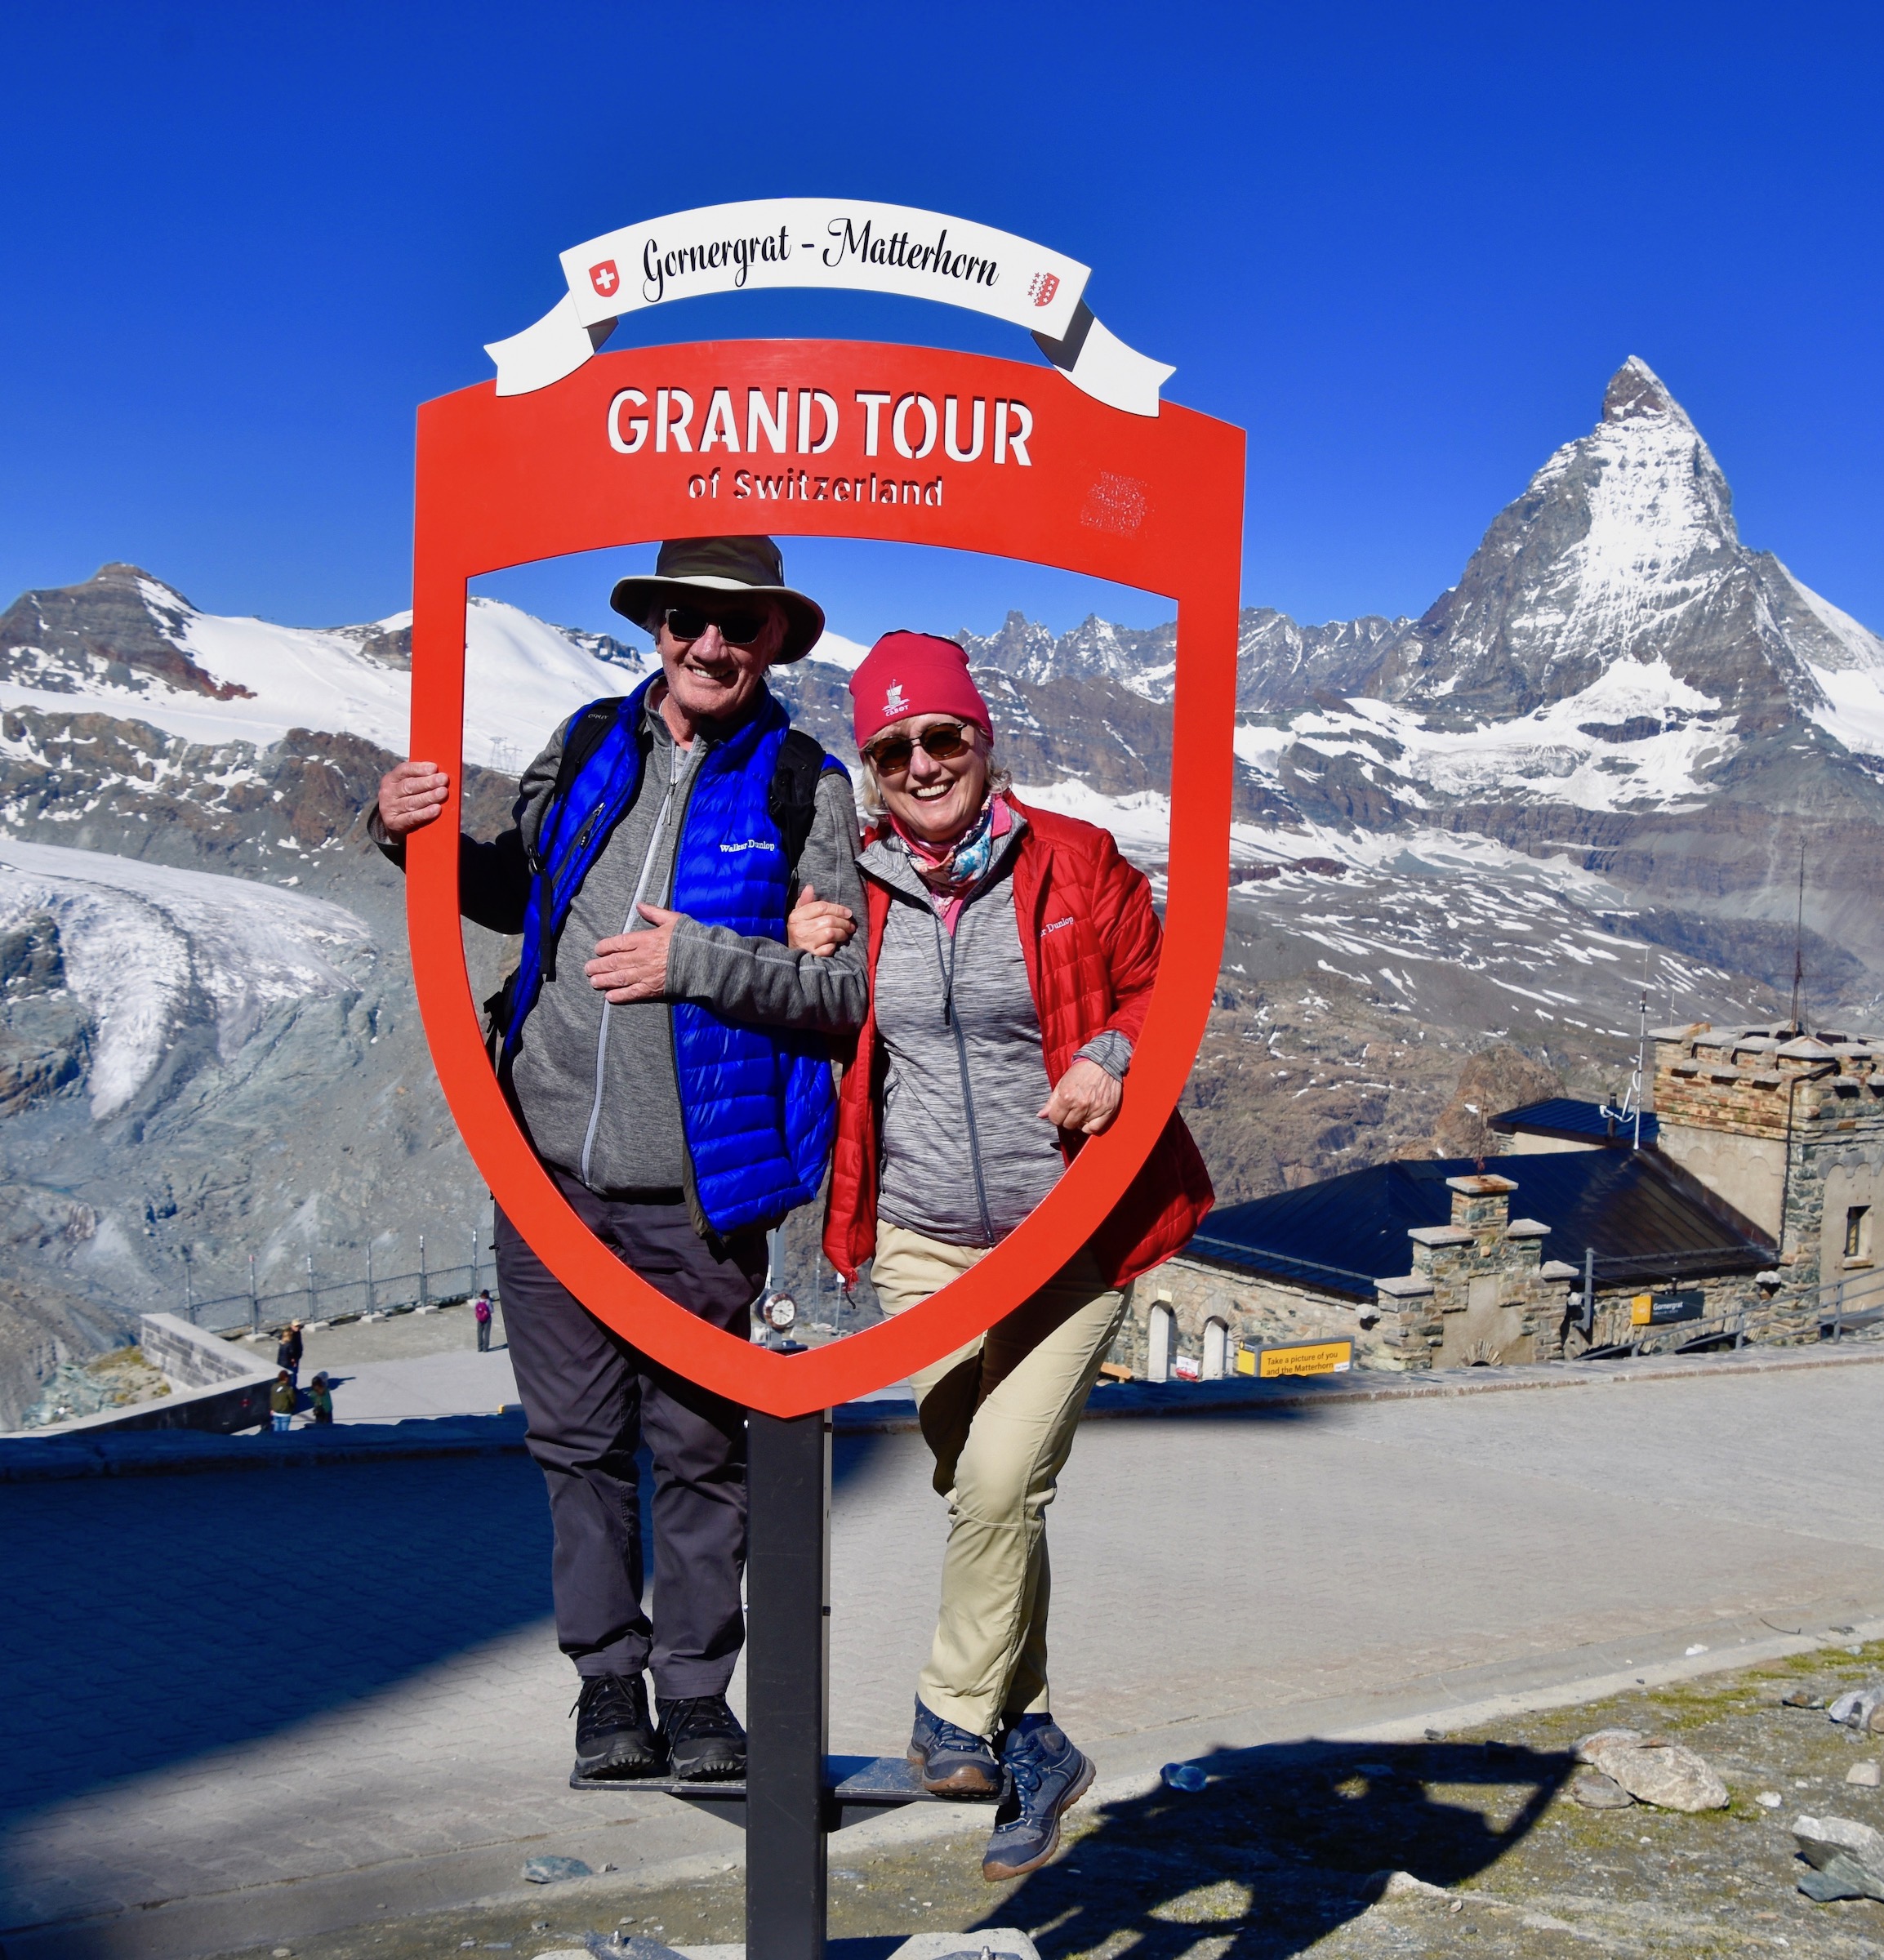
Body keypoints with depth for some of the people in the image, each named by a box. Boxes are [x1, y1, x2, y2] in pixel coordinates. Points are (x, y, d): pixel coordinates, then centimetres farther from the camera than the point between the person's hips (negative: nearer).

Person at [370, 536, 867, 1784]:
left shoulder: (806, 792, -3)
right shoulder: (588, 747, 9)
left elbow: (853, 993, -8)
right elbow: (518, 890, 24)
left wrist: (700, 959, -18)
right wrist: (416, 838, 6)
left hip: (698, 1193, -3)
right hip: (548, 1167, 3)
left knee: (698, 1447, 8)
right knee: (578, 1441, 11)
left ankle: (697, 1691, 24)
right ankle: (608, 1679, 26)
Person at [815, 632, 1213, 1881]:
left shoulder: (1076, 864, -4)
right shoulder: (855, 889, 4)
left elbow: (1158, 985, 5)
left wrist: (1113, 1054, -15)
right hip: (922, 1241, 3)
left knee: (1002, 1480, -16)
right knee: (982, 1497, 8)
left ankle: (959, 1718, 5)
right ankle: (1034, 1745, 24)